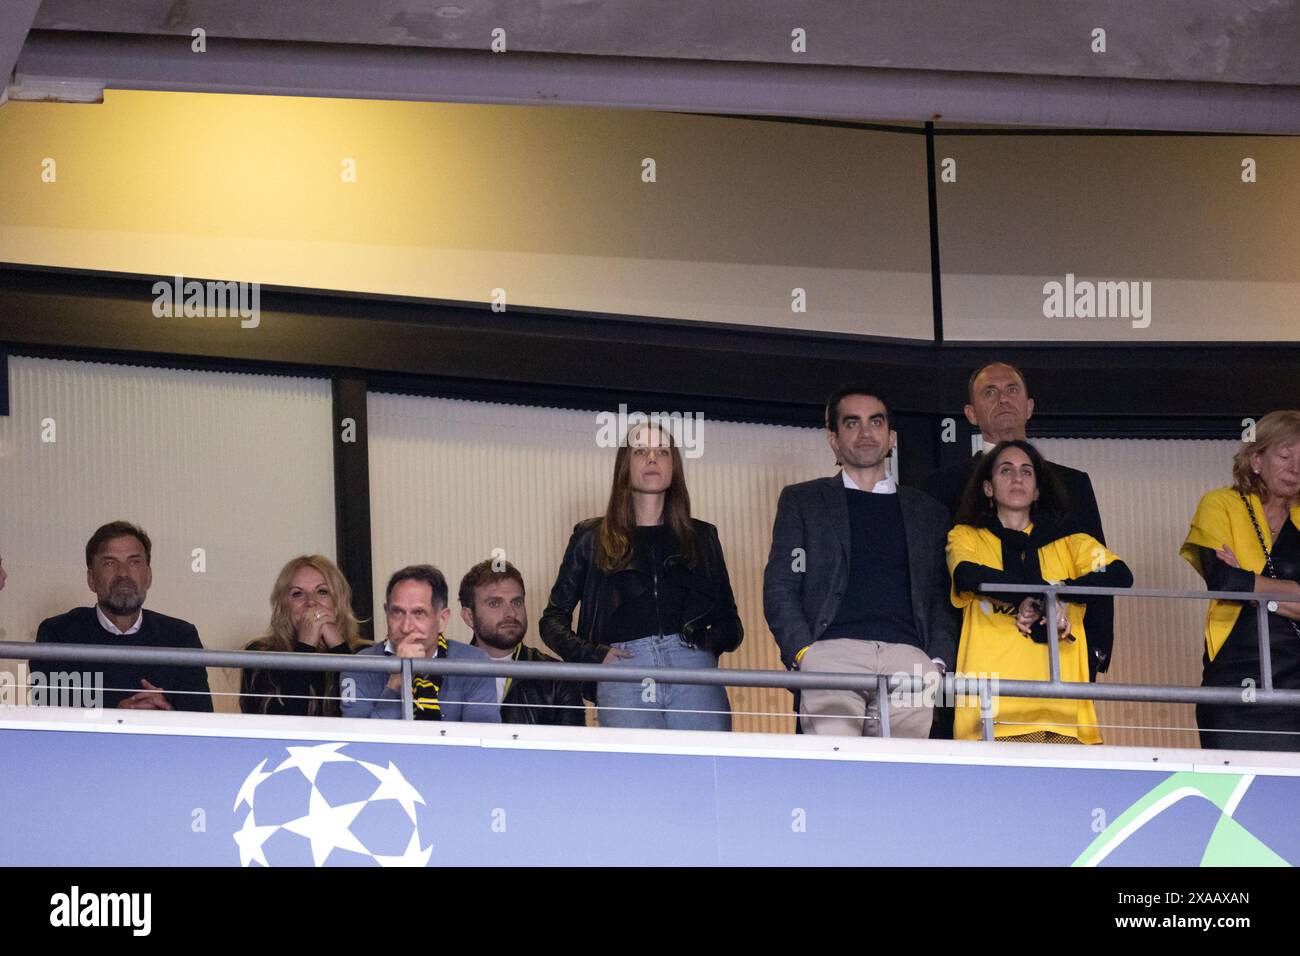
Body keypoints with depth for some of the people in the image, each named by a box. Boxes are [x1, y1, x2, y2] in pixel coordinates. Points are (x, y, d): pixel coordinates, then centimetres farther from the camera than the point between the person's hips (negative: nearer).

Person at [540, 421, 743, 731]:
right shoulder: (592, 538, 19)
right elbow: (553, 619, 17)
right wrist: (593, 656, -1)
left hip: (692, 670, 1)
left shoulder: (702, 537, 23)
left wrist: (708, 643, 0)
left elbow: (729, 624, 23)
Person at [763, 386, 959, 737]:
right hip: (832, 653, -2)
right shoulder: (801, 501, 20)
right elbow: (779, 587, 11)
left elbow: (942, 598, 20)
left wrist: (938, 662, 2)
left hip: (909, 659, 2)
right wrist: (803, 653, -5)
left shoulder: (928, 511, 24)